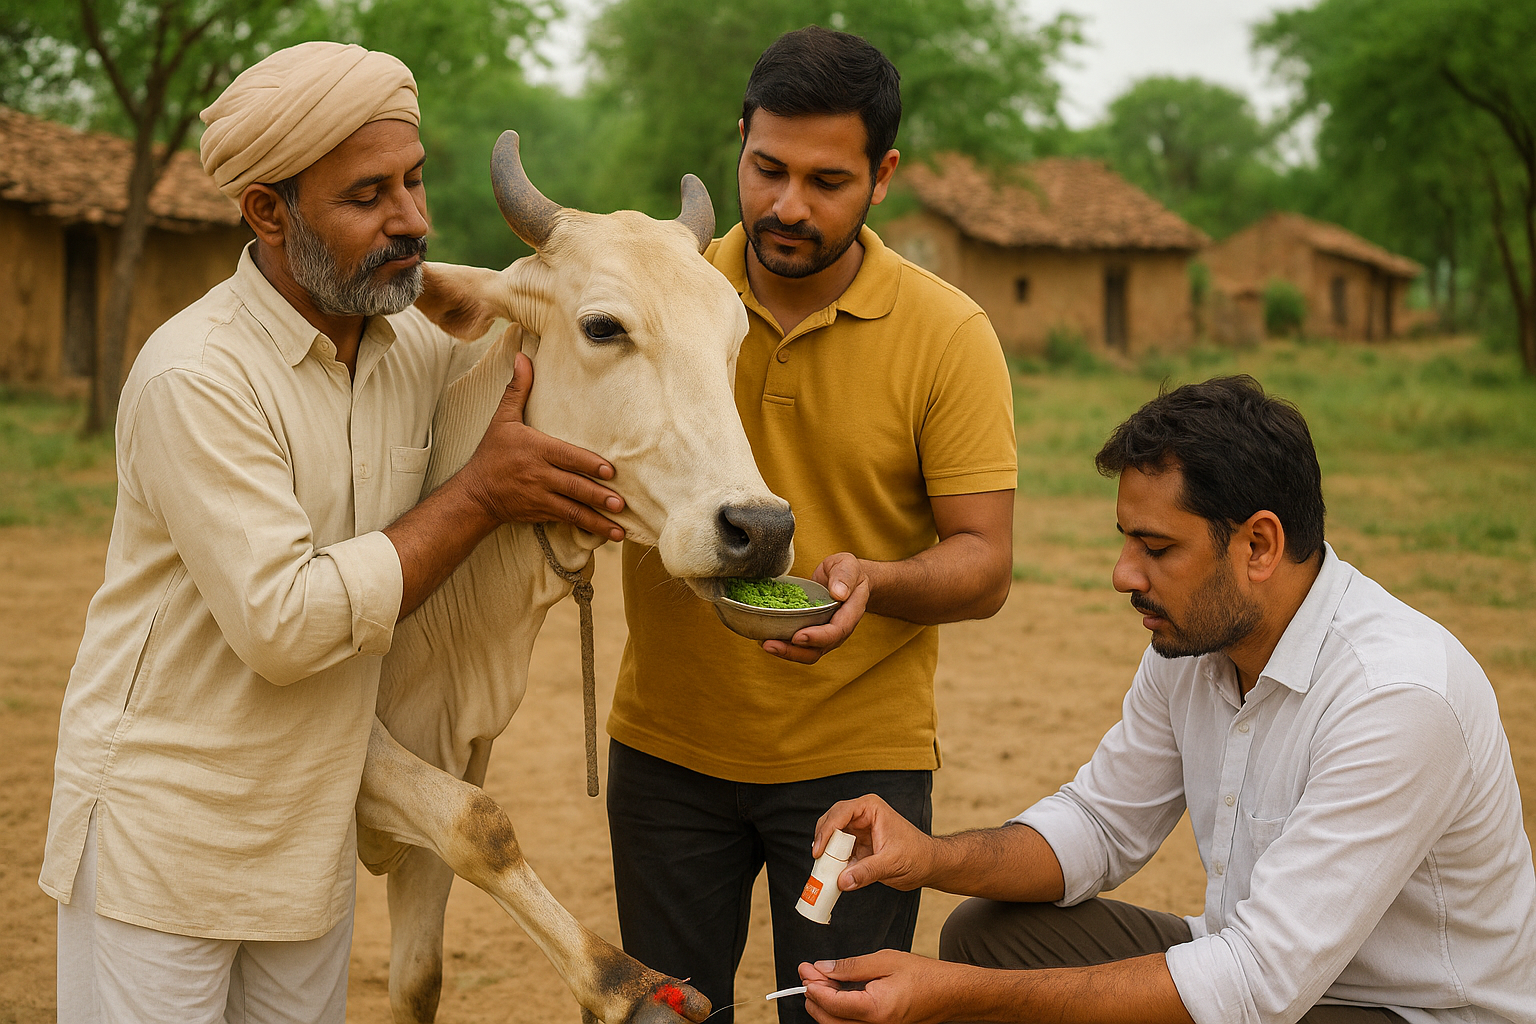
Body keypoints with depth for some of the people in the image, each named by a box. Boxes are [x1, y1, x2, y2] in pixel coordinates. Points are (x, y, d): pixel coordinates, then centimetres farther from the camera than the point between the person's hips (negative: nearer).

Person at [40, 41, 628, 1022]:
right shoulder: (198, 377, -21)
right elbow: (285, 626, -26)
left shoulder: (420, 346, 1)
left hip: (310, 833, 7)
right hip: (163, 839, -6)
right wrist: (485, 493, -22)